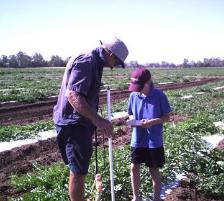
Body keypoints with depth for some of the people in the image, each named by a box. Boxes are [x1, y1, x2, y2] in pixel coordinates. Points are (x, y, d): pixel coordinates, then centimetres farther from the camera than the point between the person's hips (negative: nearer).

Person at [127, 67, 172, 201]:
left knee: (154, 171, 9)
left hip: (154, 141, -3)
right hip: (137, 139, 3)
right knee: (134, 167, 6)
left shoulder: (160, 96, -12)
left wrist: (152, 122, -23)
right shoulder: (134, 96, -2)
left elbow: (167, 117, -7)